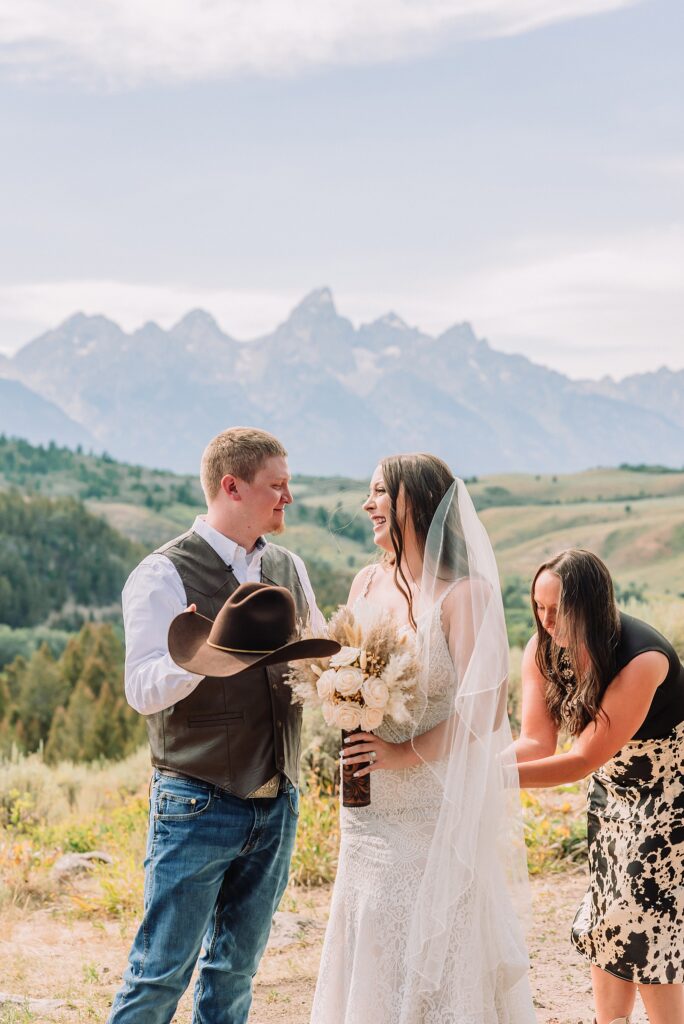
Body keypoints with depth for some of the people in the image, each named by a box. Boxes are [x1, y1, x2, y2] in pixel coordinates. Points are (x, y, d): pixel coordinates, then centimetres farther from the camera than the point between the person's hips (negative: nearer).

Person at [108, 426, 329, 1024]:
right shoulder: (165, 575, -11)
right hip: (198, 805, -6)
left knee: (236, 969, 14)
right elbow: (143, 691, -18)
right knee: (162, 971, -2)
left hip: (276, 804, 6)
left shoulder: (289, 569, 10)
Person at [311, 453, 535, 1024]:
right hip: (369, 809, 6)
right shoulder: (368, 585, 8)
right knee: (371, 954, 11)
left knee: (435, 955, 1)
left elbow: (486, 712, -17)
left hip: (437, 811, -6)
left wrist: (404, 753, -19)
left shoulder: (463, 594, -12)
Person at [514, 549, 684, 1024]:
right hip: (613, 793, 7)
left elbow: (584, 759, -33)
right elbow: (536, 742, -18)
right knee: (606, 919, 8)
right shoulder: (544, 650, -13)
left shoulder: (643, 660, -34)